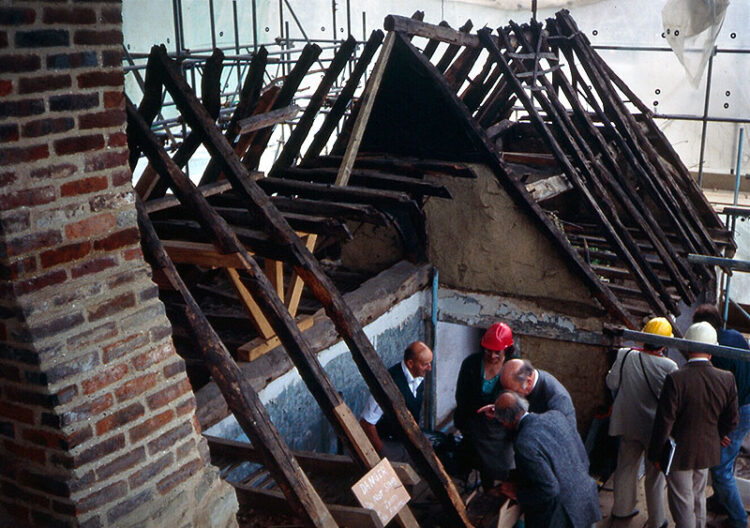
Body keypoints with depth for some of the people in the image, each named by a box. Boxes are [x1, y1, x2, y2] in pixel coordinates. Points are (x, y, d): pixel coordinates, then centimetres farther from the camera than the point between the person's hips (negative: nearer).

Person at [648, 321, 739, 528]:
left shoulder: (675, 379, -26)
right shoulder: (727, 379, -12)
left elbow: (664, 422, -20)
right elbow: (731, 420, 0)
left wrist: (656, 455, -7)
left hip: (680, 453, -5)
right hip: (708, 451, 5)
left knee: (682, 505, 12)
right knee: (698, 497, 26)